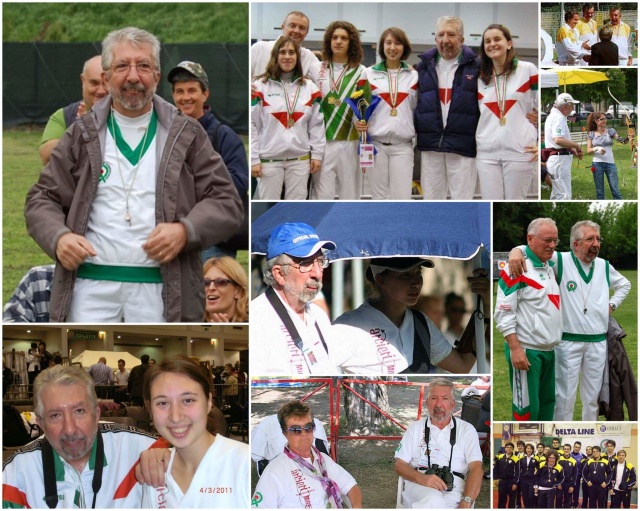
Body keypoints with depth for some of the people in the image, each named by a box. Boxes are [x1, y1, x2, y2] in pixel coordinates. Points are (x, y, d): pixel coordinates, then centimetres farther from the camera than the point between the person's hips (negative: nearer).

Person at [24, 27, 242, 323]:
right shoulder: (81, 136, 12)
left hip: (161, 290, 0)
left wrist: (185, 230, -13)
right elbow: (42, 199, 14)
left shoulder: (186, 135, 9)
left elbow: (226, 201, 7)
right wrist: (58, 237, -8)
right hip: (90, 286, 1)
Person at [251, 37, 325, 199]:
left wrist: (317, 153, 4)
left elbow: (316, 124, 10)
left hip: (300, 159, 3)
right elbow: (251, 125, -4)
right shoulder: (260, 86, -2)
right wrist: (253, 159, -8)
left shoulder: (309, 87, 8)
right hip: (269, 160, -3)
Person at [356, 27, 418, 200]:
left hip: (403, 146, 0)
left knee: (402, 199, -5)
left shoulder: (413, 76, 10)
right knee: (380, 198, 3)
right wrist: (358, 121, -9)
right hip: (376, 144, 0)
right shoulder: (369, 74, 6)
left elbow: (418, 108, 16)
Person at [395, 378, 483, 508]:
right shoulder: (415, 428, 20)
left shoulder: (466, 429, 15)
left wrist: (466, 503, -16)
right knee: (433, 500, -38)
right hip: (418, 485, 0)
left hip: (453, 489, 0)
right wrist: (421, 478, -12)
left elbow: (476, 468, 2)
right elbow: (399, 465, 13)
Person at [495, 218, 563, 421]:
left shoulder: (549, 268, 14)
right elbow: (504, 314, -17)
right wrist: (515, 349, -22)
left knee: (547, 403, 15)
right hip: (526, 351, -9)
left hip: (548, 350, 9)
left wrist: (553, 342, 16)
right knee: (526, 407, -5)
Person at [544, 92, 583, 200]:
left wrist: (573, 150, 12)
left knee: (557, 194, 16)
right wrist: (577, 145, -18)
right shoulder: (559, 118, -15)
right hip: (560, 159, -11)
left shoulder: (553, 116, 18)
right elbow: (558, 140, -29)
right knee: (564, 195, -12)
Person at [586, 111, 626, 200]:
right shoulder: (591, 134, 3)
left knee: (615, 189, -2)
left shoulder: (610, 131, 3)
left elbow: (621, 140, -11)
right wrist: (597, 148, -19)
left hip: (610, 163, 0)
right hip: (597, 164, 0)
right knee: (599, 191, 5)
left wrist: (628, 138, -32)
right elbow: (588, 150, 1)